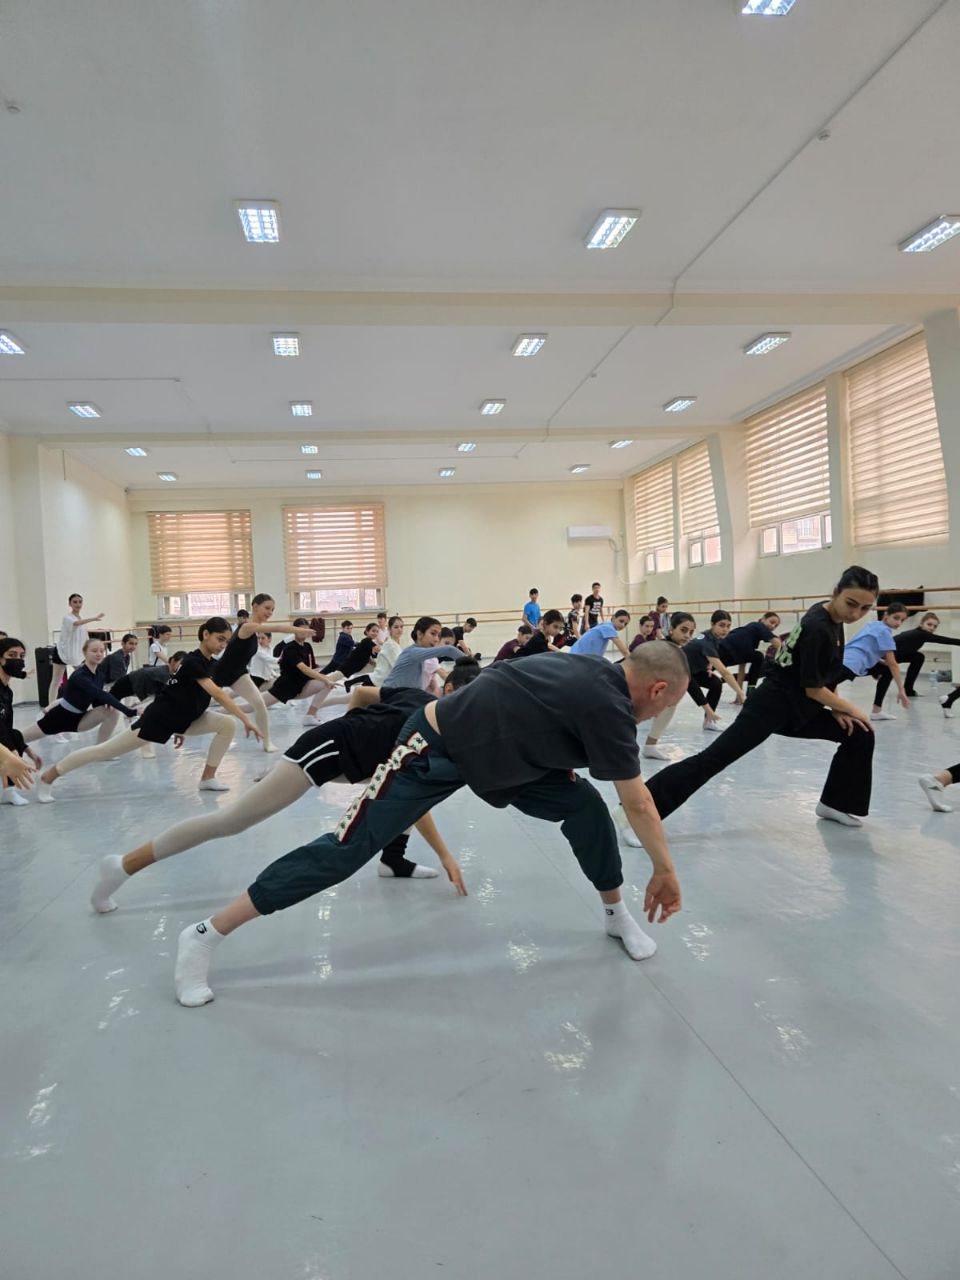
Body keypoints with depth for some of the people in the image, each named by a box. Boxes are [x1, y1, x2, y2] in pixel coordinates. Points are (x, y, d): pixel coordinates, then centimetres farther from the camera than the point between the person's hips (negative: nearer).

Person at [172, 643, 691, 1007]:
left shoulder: (595, 673, 2)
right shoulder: (608, 705, -22)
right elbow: (638, 805, -14)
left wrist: (565, 767, 15)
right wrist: (666, 869, -3)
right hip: (435, 751, -9)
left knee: (584, 804, -1)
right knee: (347, 850, -7)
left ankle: (616, 912, 23)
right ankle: (205, 936, 5)